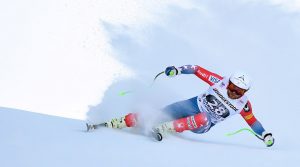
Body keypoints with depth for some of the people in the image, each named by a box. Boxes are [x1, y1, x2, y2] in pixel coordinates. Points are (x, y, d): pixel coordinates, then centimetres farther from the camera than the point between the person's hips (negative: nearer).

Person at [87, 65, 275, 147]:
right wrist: (178, 70, -20)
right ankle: (113, 124, -10)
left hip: (203, 125, -1)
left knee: (202, 118, -40)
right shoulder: (220, 82, -14)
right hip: (193, 105, 1)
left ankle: (163, 129, -39)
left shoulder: (243, 105, -11)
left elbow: (252, 120, 7)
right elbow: (198, 70, -10)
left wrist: (265, 135, -1)